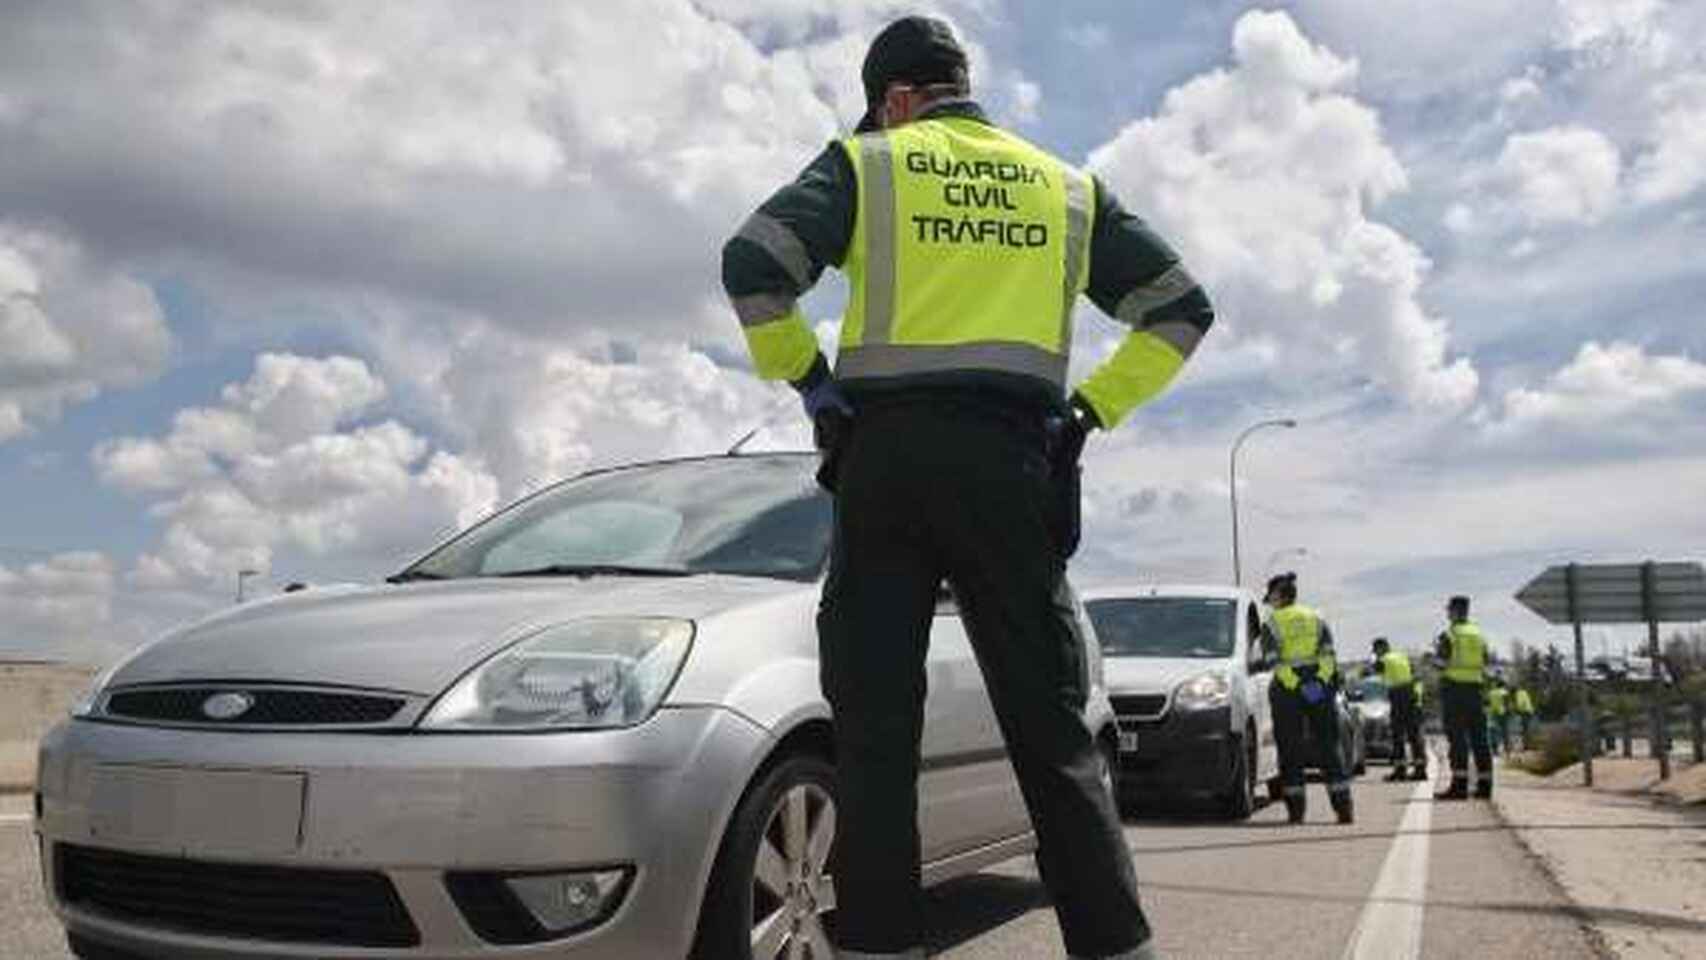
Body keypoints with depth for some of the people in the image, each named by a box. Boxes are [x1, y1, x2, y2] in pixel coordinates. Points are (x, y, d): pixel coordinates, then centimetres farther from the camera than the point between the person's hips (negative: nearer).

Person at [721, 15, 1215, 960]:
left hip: (887, 451, -2)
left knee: (875, 729, 0)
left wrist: (810, 380, 4)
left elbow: (752, 263, -5)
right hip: (1011, 460, 2)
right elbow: (1180, 308, 16)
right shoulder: (1067, 186, 19)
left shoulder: (865, 164, 10)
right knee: (1052, 730, 5)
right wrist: (1091, 409, 12)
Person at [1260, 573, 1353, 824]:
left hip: (1288, 691, -3)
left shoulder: (1273, 622, -2)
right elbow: (1329, 655, 6)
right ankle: (1344, 807, 2)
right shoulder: (1317, 619, 11)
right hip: (1319, 689, 3)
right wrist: (1333, 683, 10)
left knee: (1290, 749, 3)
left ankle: (1296, 809, 2)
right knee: (1329, 746, 7)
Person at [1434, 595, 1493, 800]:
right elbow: (1485, 666, 14)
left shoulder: (1448, 635, -7)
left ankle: (1459, 785, -13)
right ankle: (1484, 784, 11)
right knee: (1478, 737, 9)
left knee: (1457, 737, -7)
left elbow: (1442, 665, -10)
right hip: (1475, 688, 6)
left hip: (1453, 688, -6)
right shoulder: (1479, 635, 13)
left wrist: (1436, 650, 7)